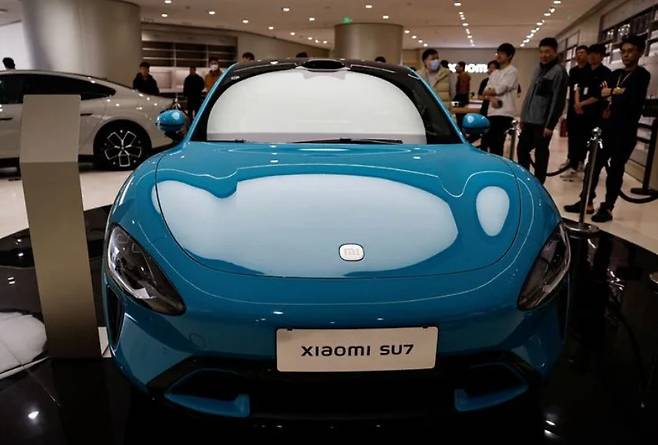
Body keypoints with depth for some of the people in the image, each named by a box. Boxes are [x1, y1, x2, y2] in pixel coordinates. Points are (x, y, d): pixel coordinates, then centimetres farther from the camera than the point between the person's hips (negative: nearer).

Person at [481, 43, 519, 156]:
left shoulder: (512, 71, -2)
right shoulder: (494, 73, 20)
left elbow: (500, 89, -12)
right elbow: (487, 91, 12)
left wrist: (488, 92, 5)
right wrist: (491, 97, -10)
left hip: (504, 113, -7)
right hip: (492, 112, 7)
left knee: (496, 144, -8)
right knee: (486, 142, 7)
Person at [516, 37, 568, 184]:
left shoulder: (559, 71, -9)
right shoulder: (539, 69, 15)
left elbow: (558, 101, -14)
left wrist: (550, 124, -17)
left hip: (543, 122, -7)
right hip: (529, 120, 8)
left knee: (541, 153, 0)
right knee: (521, 149, 11)